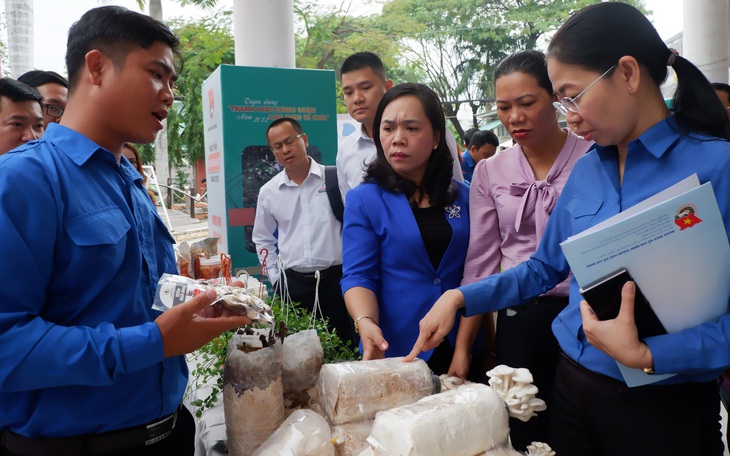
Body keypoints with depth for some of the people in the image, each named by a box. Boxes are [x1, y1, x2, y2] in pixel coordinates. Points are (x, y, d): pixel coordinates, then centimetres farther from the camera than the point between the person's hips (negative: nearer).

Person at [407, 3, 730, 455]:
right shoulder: (585, 171, 3)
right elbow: (544, 268, 9)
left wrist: (646, 356, -25)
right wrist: (458, 297, 0)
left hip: (665, 406, -5)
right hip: (573, 387, 6)